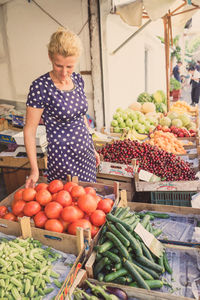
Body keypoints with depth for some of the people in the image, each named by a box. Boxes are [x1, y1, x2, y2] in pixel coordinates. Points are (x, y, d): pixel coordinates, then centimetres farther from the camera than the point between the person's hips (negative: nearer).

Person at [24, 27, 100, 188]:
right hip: (62, 158, -6)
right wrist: (34, 169, -15)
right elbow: (30, 129, -13)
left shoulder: (78, 79, 2)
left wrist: (92, 149, 16)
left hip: (86, 154, 6)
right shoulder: (40, 86, -17)